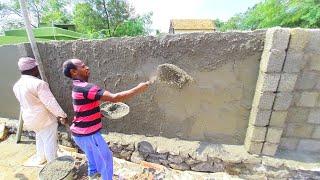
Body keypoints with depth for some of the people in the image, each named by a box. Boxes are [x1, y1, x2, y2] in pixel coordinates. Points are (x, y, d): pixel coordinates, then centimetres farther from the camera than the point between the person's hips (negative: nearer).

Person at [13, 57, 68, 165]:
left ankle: (40, 159, 43)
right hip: (44, 118, -9)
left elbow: (25, 103, 15)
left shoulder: (17, 85, 5)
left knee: (40, 139, 27)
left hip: (29, 118, 9)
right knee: (50, 142, 6)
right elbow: (50, 103, -26)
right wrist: (62, 115, -20)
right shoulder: (38, 83, -23)